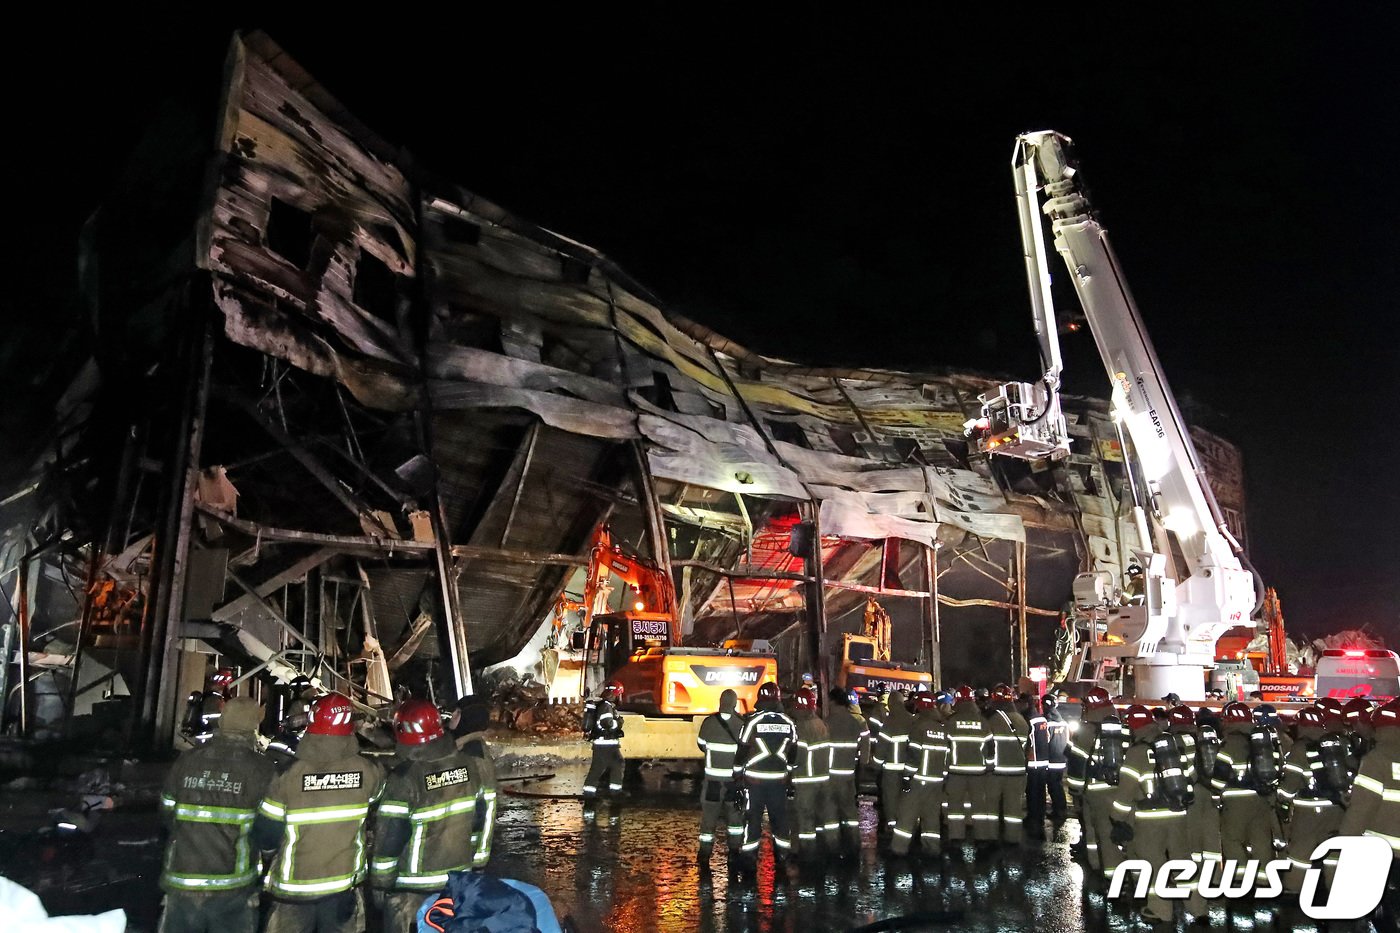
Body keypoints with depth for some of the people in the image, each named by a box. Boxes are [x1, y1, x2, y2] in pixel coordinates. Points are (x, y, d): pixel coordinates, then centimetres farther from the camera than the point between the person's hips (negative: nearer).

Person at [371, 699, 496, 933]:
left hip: (412, 886, -5)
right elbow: (482, 818, 4)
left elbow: (390, 835, -17)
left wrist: (381, 879, -3)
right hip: (460, 879, 5)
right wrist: (475, 861, 15)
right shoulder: (470, 766, -6)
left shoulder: (404, 780, -23)